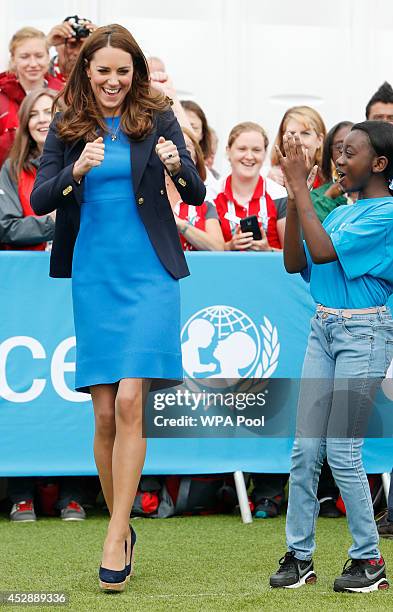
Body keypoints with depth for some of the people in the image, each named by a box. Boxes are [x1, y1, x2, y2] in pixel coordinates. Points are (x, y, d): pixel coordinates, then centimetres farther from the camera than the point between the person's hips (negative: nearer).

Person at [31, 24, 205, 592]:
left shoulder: (158, 119, 2)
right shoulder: (67, 128, 6)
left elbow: (197, 194, 1)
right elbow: (38, 201, 0)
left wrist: (176, 165, -21)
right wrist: (77, 170, -18)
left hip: (148, 274, -2)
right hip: (93, 277, 2)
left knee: (130, 402, -14)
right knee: (105, 413, 4)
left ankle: (116, 535, -12)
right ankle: (123, 528, 19)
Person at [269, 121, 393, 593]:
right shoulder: (341, 213, 14)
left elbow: (323, 251, -19)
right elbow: (295, 263, 9)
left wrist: (300, 186, -15)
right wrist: (293, 196, 2)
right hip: (323, 330, 8)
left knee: (342, 452, -7)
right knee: (305, 449, 3)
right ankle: (299, 555, 9)